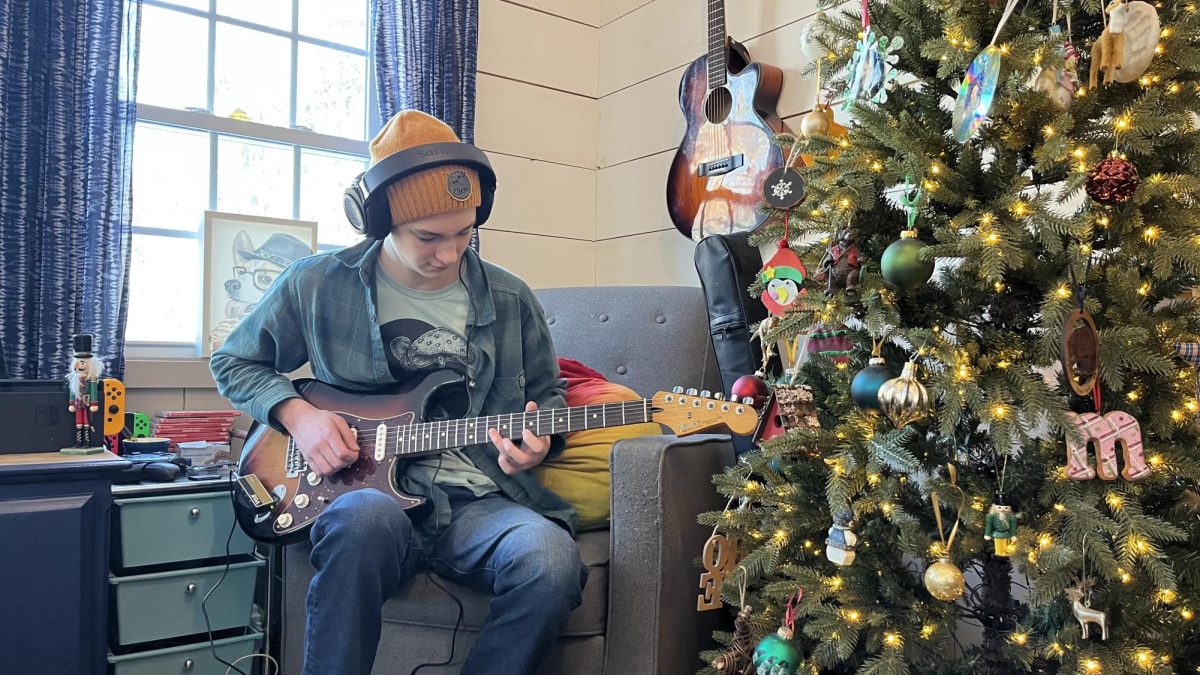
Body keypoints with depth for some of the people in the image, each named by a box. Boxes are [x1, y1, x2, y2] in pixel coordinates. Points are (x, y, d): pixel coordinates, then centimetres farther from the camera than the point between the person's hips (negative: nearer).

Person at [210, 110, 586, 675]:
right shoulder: (316, 285, 3)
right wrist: (296, 413, -3)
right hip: (369, 490, -1)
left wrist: (538, 438, -5)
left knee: (551, 562, -30)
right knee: (368, 516, -39)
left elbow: (547, 394, 19)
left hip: (477, 500, 2)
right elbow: (234, 362, 16)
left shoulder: (510, 301, 6)